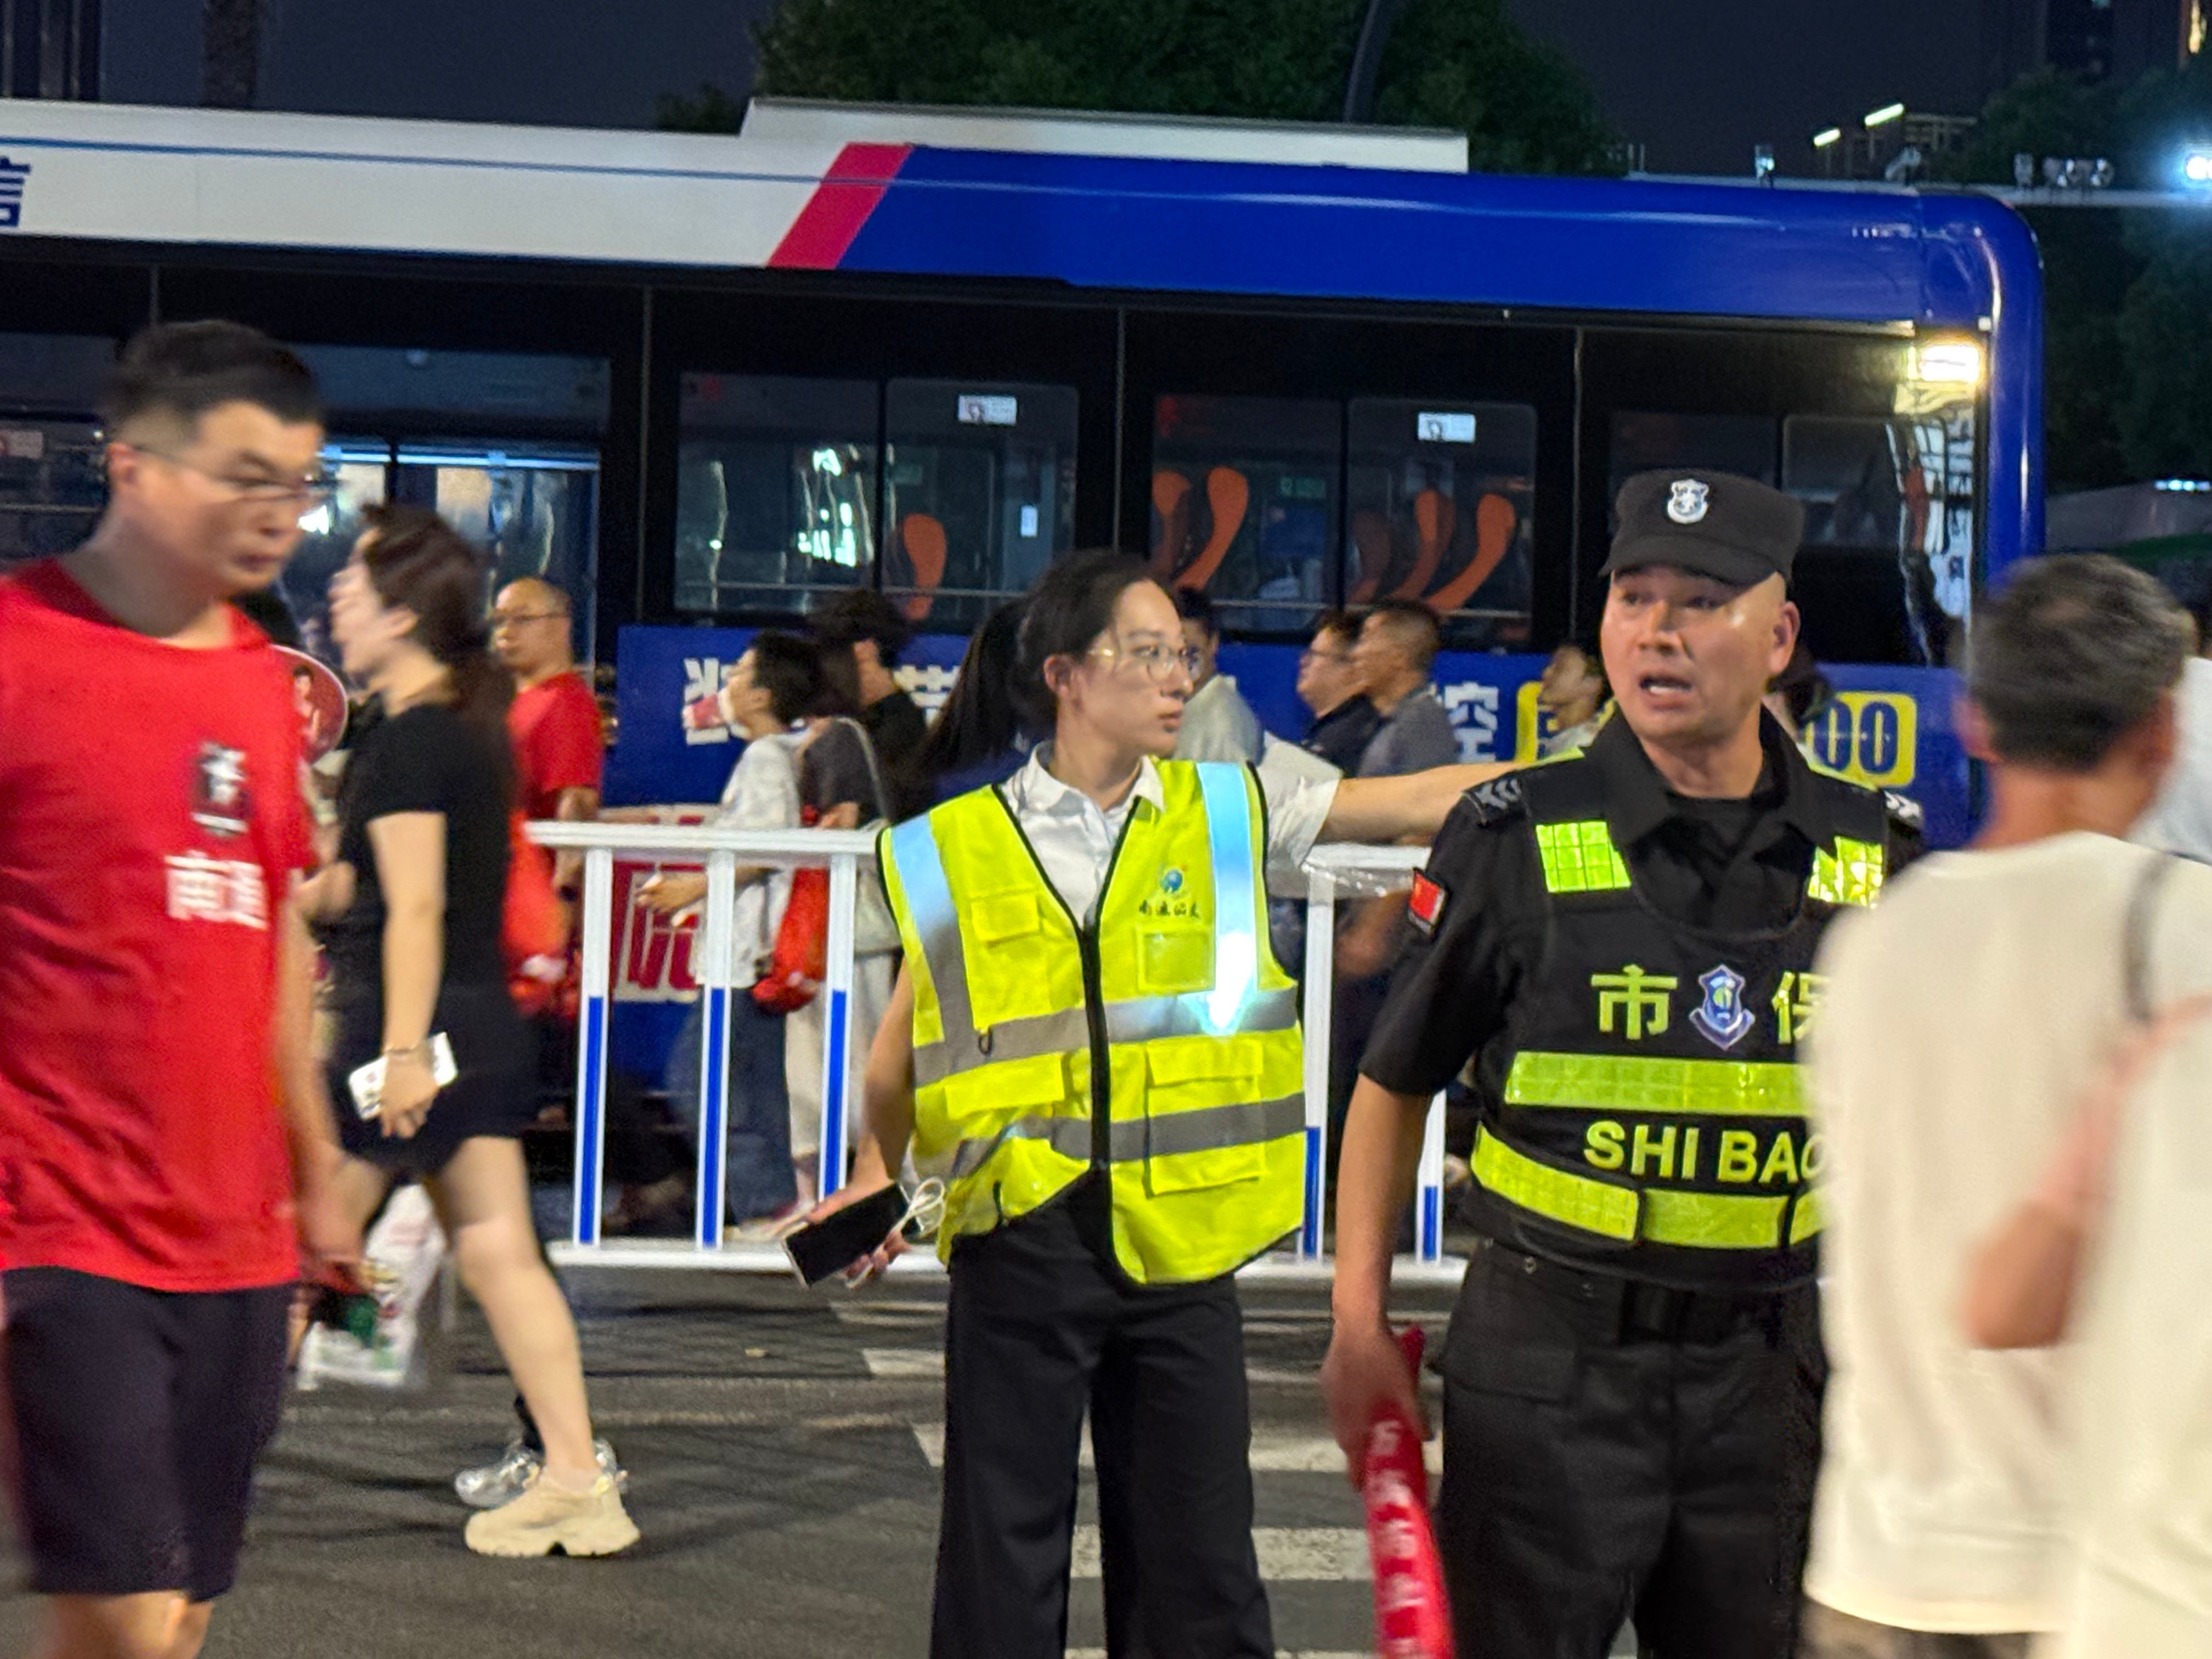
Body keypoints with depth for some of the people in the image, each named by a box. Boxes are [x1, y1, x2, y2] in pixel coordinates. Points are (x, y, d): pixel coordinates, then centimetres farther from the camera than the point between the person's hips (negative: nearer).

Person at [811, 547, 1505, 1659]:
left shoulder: (1227, 817, 5)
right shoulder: (959, 849, 2)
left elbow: (1421, 802, -4)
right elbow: (904, 1045, 12)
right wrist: (875, 1178, 7)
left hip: (1178, 1240, 1)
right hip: (1018, 1237, -1)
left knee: (1197, 1561, 7)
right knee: (1003, 1545, 6)